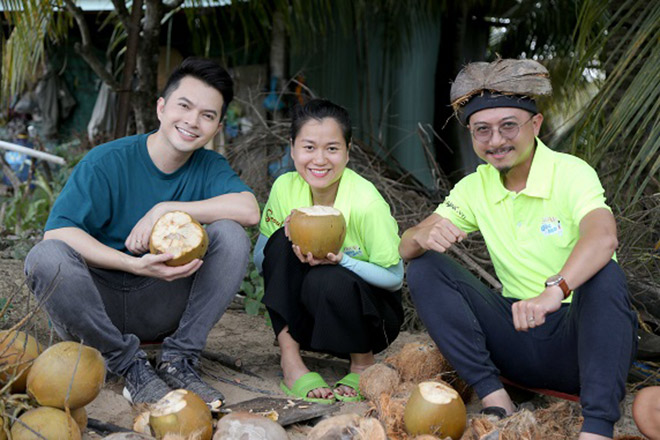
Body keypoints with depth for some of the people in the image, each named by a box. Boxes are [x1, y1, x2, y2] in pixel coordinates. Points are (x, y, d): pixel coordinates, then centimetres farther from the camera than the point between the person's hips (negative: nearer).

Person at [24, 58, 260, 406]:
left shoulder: (210, 168, 1)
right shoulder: (107, 162, -11)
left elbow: (249, 209, -20)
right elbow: (57, 232, -22)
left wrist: (165, 209, -23)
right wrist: (135, 264, -34)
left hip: (162, 308, 2)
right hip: (96, 304, -2)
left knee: (230, 234, -18)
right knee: (47, 258, -33)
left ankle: (178, 360, -14)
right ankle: (130, 365, -16)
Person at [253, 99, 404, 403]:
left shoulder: (367, 202, -23)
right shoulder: (285, 188, -10)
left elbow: (394, 277, -16)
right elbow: (259, 260, -4)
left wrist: (340, 258, -32)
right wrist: (289, 237, -25)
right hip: (305, 318, 4)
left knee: (326, 280, -35)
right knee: (282, 241, -23)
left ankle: (363, 364, -6)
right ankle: (291, 363, -18)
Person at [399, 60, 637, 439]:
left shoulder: (572, 173, -12)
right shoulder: (475, 188, 4)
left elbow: (603, 236, -33)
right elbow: (406, 247, -2)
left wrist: (554, 290, -52)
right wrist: (425, 237, -27)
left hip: (581, 336, -4)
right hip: (519, 331, 5)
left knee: (605, 275, -34)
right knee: (425, 269, -9)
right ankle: (495, 398, -19)